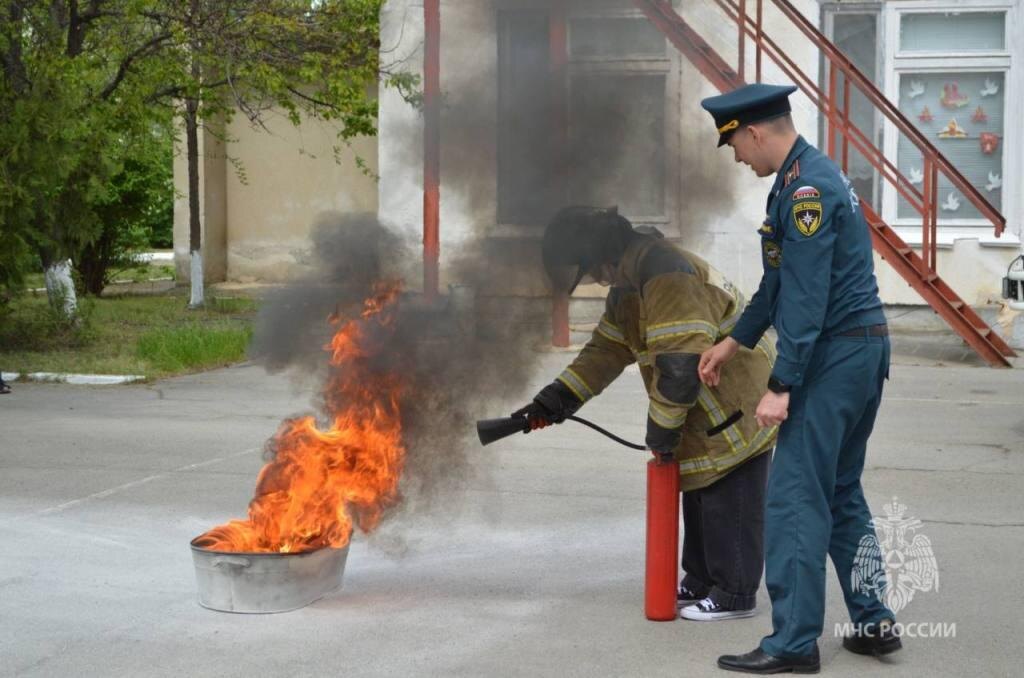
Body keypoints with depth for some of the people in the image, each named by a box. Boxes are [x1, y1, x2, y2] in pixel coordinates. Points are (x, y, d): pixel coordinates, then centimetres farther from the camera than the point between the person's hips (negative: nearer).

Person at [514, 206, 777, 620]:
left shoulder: (668, 276, -27)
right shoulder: (628, 286, 9)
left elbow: (679, 364, -31)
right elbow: (604, 352, 12)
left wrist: (661, 431, -20)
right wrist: (551, 403, 4)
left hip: (738, 408, -10)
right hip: (705, 412, 10)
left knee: (729, 503, -3)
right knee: (697, 495, 16)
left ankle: (734, 594, 6)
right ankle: (701, 582, 27)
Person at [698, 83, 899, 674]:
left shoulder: (807, 188, -17)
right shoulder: (814, 175, 15)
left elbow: (806, 297, -22)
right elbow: (780, 280, 23)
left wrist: (781, 386, -21)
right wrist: (734, 341, 29)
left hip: (835, 355, -10)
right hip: (866, 350, 10)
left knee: (795, 498, -6)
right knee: (841, 492, 17)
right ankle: (874, 622, 21)